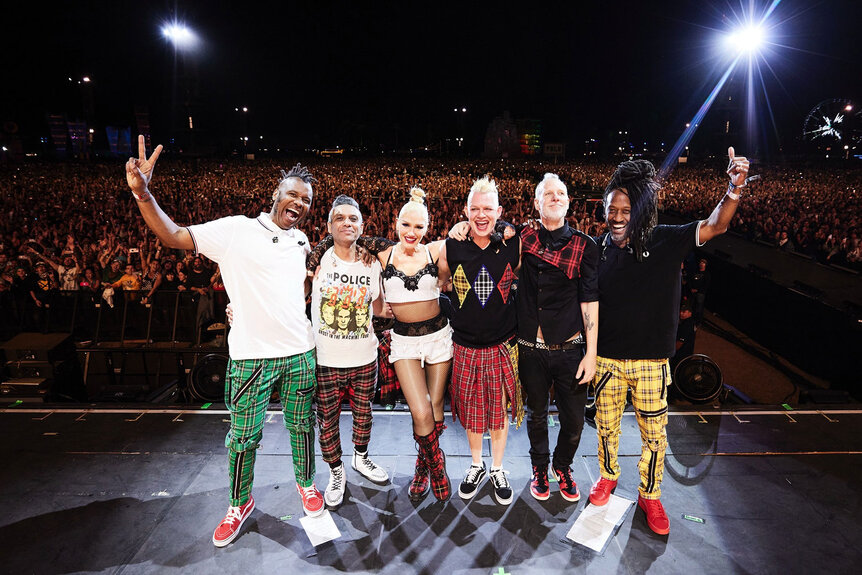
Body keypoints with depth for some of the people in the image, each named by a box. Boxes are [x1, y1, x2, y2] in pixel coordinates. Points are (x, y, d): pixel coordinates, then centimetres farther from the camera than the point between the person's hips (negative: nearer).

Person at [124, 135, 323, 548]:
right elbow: (173, 237, -14)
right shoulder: (237, 231, -9)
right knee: (243, 436, 8)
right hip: (252, 356, -4)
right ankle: (240, 504, 32)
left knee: (301, 425, 18)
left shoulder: (301, 241, 8)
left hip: (300, 353, 4)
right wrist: (142, 193, -26)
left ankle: (306, 483, 41)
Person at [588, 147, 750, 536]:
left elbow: (715, 226, -18)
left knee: (654, 434, 12)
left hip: (652, 361, -1)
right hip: (608, 358, 1)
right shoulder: (598, 249, -5)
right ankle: (608, 476, 45)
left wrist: (734, 190, -37)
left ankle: (650, 495, 35)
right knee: (606, 425, 18)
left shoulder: (666, 241, -9)